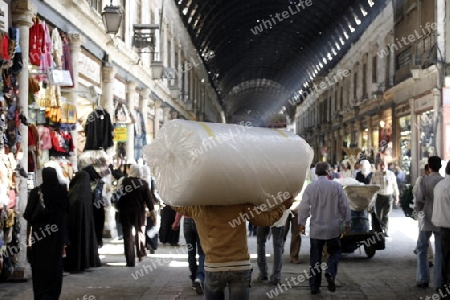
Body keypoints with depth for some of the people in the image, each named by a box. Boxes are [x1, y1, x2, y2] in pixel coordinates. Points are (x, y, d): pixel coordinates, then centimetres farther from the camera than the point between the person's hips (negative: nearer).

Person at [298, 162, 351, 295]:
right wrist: (347, 223, 8)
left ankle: (314, 287, 11)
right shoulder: (336, 186, -7)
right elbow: (344, 206, -3)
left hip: (316, 229, 1)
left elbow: (304, 207, -6)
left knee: (315, 257, 10)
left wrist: (302, 223, 7)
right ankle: (330, 273, -10)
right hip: (333, 228, -1)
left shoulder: (310, 187, -6)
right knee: (334, 252, 17)